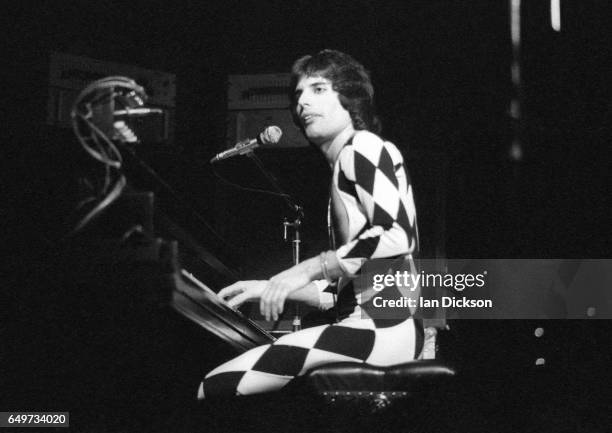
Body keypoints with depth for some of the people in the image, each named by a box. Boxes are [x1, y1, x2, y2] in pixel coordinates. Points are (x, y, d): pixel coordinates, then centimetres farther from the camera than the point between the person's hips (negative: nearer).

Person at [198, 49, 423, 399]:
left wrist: (310, 268, -17)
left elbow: (398, 234, -18)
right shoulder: (343, 166, 26)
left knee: (215, 388, -18)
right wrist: (271, 288, 17)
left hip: (382, 327, -10)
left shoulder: (362, 146, -1)